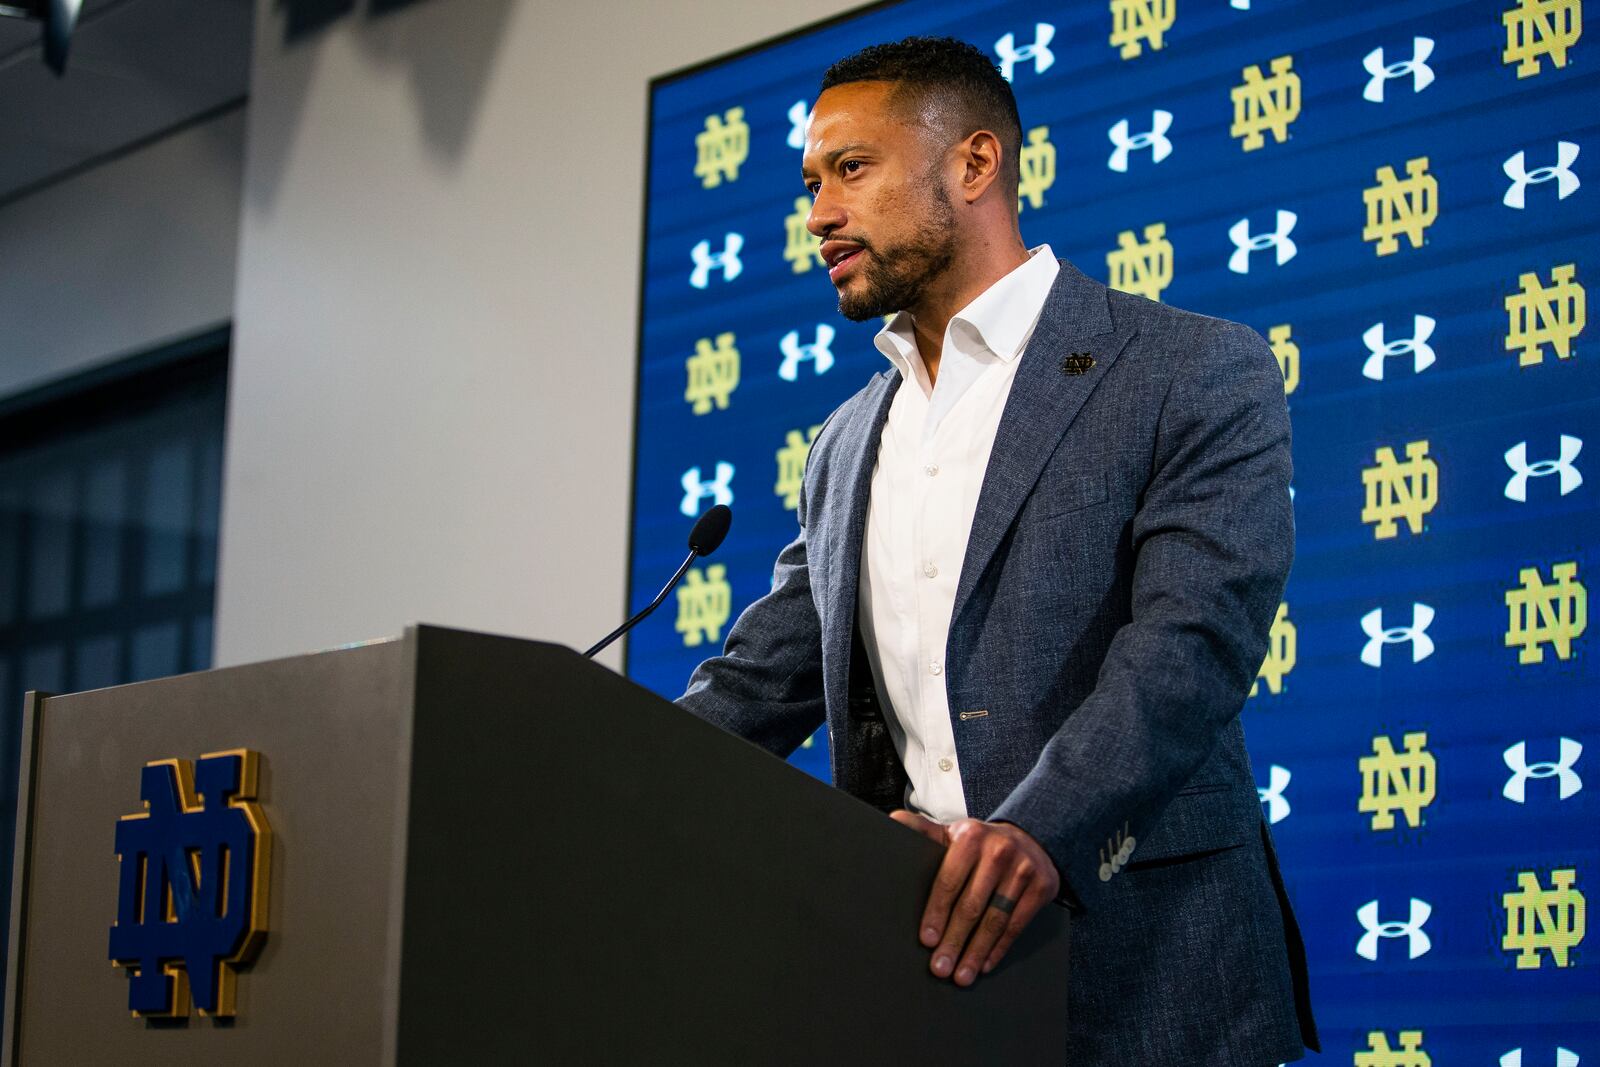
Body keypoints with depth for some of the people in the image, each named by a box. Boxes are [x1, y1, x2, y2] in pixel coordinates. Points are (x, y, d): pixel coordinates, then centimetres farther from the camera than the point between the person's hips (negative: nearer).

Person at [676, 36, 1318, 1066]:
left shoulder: (1200, 373, -3)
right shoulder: (848, 442, 18)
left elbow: (1193, 637, -16)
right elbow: (763, 681, 15)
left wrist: (1040, 830, -32)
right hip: (906, 955, 6)